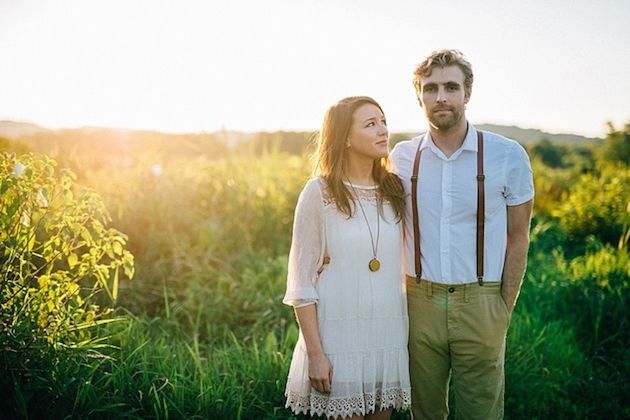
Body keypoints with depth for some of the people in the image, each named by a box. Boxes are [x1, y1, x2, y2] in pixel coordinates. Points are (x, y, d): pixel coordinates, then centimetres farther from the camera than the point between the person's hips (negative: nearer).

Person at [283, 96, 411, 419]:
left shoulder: (395, 190, 5)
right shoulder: (319, 193, -8)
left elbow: (403, 266, 12)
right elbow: (301, 282, -7)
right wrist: (315, 353, -11)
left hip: (390, 333, 4)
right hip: (339, 336, -4)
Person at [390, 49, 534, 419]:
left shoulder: (508, 156, -6)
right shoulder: (402, 157, 0)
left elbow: (518, 237, 2)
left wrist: (506, 307, 0)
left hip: (479, 302, -1)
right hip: (420, 301, 2)